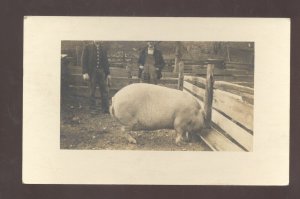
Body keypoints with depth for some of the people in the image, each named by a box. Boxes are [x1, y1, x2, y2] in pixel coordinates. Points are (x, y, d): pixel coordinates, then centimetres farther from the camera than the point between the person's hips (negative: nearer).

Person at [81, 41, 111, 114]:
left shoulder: (103, 48, 12)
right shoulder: (88, 47, 1)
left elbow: (106, 61, 15)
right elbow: (84, 60, -3)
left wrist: (108, 73, 10)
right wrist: (85, 73, -12)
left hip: (102, 73, 3)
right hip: (92, 73, -3)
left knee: (105, 91, 0)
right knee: (92, 92, 4)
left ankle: (105, 109, 5)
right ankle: (93, 109, 12)